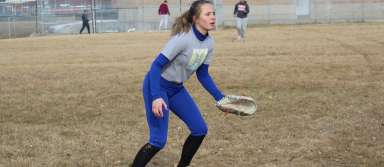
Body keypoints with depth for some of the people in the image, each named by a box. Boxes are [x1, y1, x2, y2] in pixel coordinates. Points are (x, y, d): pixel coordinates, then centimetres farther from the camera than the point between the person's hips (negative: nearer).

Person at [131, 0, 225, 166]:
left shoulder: (209, 42, -4)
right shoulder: (183, 38, -28)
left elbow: (202, 74, 7)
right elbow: (157, 65, -28)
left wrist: (220, 98, 0)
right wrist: (156, 97, -37)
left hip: (177, 89, 8)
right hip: (156, 86, -8)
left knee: (200, 129, 5)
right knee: (158, 140, -13)